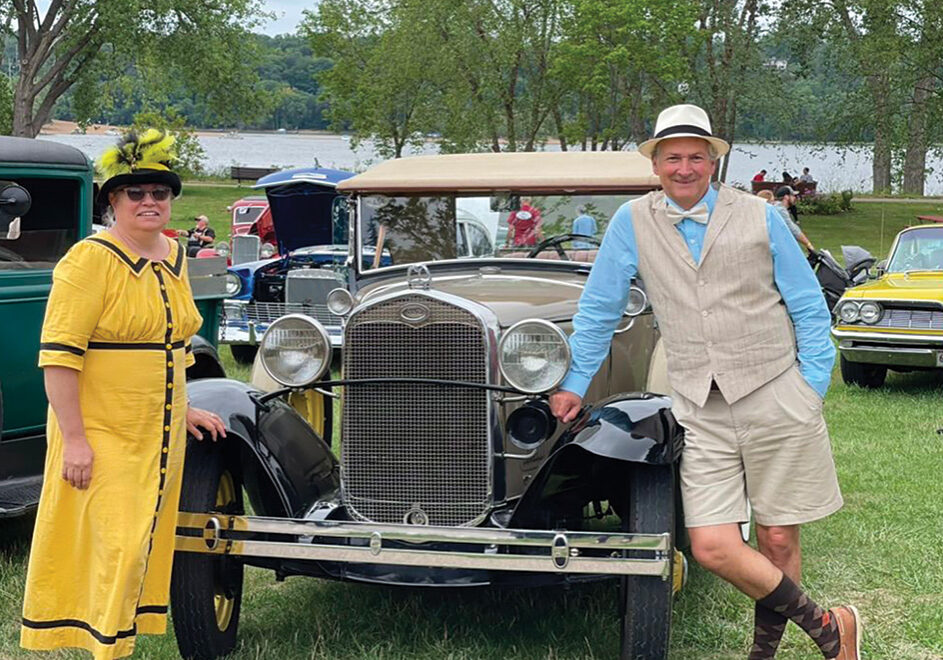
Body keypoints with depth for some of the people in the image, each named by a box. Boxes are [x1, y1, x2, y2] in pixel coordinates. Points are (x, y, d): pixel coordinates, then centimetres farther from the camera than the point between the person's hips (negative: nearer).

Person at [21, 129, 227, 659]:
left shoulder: (174, 257, 11)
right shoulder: (91, 260, -12)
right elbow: (60, 355, -17)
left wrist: (183, 410, 19)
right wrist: (73, 438, -20)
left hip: (160, 437, 7)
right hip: (100, 437, -7)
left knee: (145, 546, 12)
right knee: (115, 548, -8)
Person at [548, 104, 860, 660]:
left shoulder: (760, 218, 3)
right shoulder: (633, 223, 6)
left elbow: (809, 307, 7)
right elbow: (599, 309, 13)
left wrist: (813, 389, 1)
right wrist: (575, 384, 12)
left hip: (775, 399, -1)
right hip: (700, 412, 1)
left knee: (778, 540, 2)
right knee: (713, 547, -10)